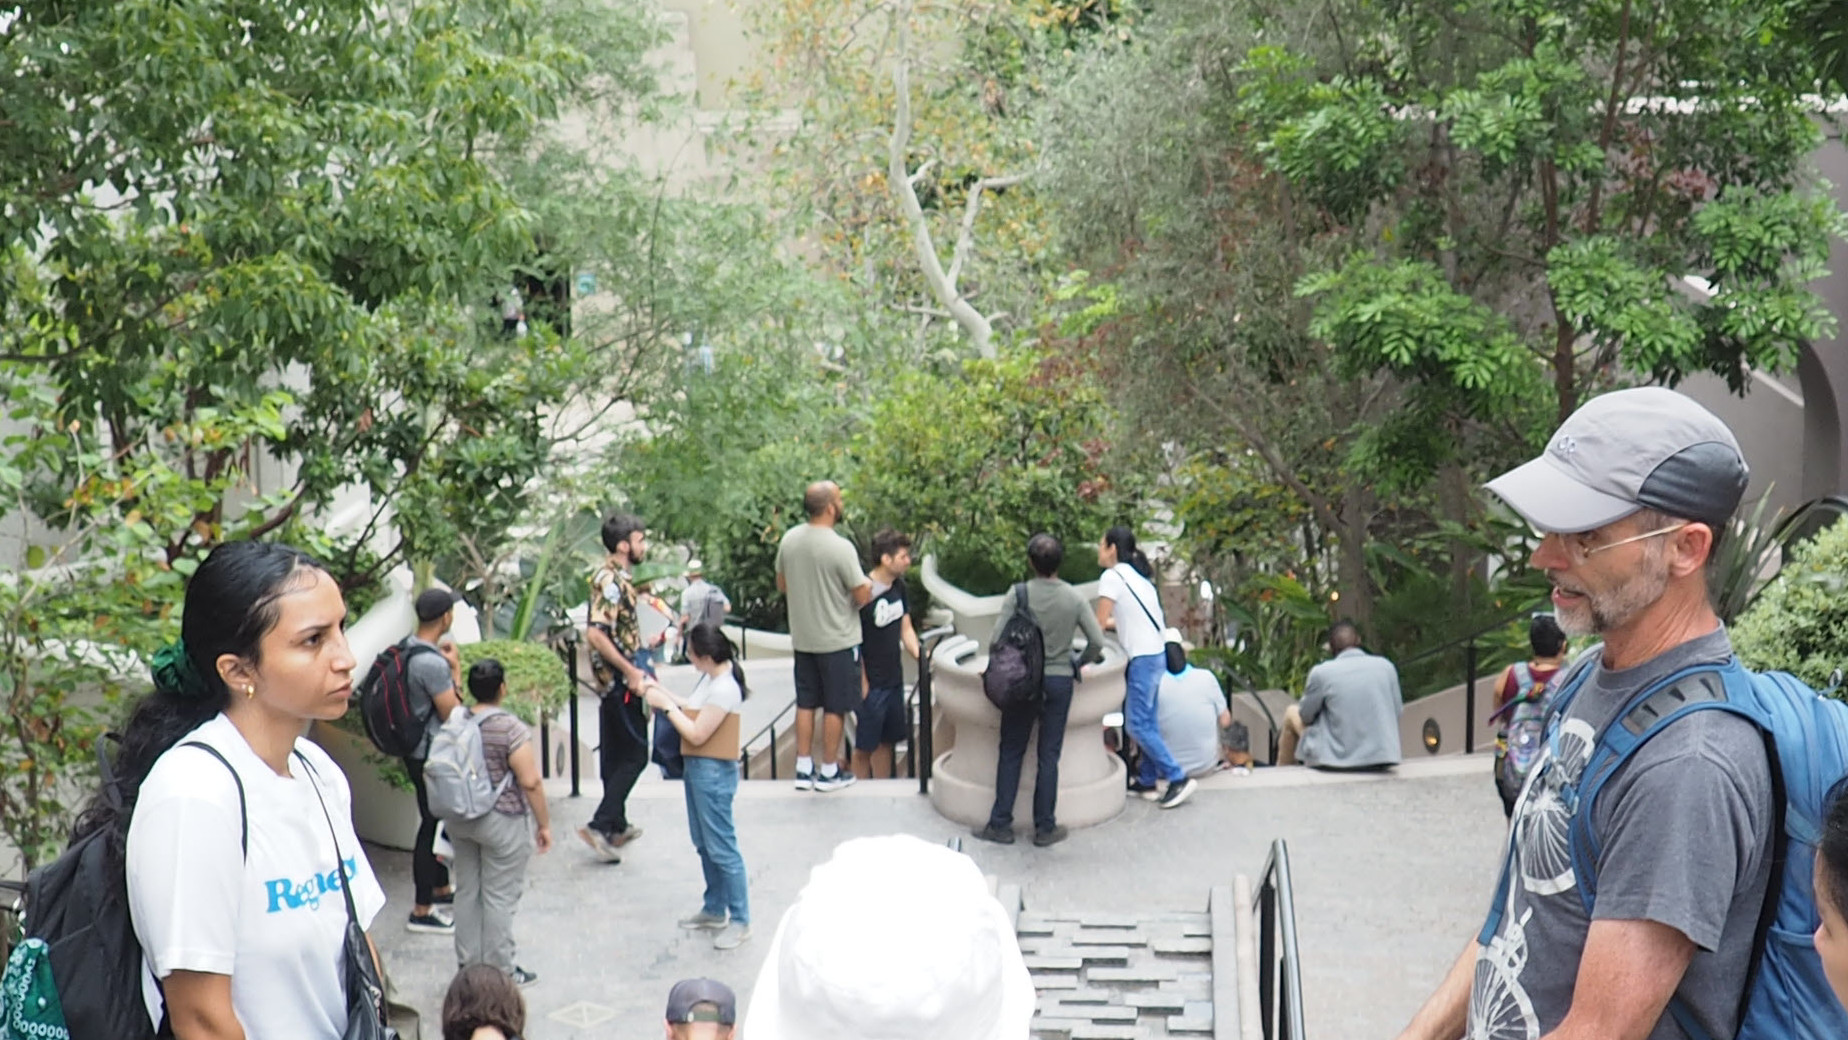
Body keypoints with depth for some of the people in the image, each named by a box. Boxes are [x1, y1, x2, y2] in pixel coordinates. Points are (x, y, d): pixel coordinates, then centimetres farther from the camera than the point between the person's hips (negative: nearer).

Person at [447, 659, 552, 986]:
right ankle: (500, 971, 8)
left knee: (468, 890, 15)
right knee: (499, 896, 1)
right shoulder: (511, 728, -19)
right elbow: (530, 782, -19)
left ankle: (468, 963, 24)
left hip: (459, 820, 6)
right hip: (503, 823, -6)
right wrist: (544, 823, -9)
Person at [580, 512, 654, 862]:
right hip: (619, 679, -10)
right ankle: (600, 825, -9)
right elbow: (595, 633, -29)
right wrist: (630, 672, -25)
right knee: (635, 754, -6)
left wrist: (635, 669, 23)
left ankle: (617, 825, 25)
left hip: (616, 679, 10)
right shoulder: (610, 580, -20)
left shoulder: (618, 577, 11)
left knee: (616, 754, 16)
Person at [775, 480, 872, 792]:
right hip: (838, 640, -6)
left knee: (806, 703, 14)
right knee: (835, 707, 6)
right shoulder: (841, 548, -22)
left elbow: (782, 586, 10)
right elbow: (862, 596, -16)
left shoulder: (789, 539, -3)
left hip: (802, 638, 6)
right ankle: (829, 771, 14)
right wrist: (869, 585, 5)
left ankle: (803, 769, 19)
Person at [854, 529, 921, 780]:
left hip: (894, 680, 8)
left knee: (888, 740, 16)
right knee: (865, 746, 1)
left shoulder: (898, 586, 5)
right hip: (871, 684, -8)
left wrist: (918, 654, -5)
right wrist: (862, 683, -16)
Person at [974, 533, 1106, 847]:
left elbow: (998, 640, -13)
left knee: (1011, 753, 9)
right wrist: (1078, 664, 12)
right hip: (1059, 681, 1)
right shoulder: (1074, 599, -6)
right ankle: (1045, 827, 11)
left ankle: (1001, 824, 11)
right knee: (1049, 756, 7)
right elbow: (1097, 642, -6)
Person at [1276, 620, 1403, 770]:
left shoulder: (1321, 673, -13)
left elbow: (1306, 716, 1)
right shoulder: (1386, 666, -4)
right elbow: (1397, 711, 7)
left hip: (1336, 758, -4)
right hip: (1382, 758, 4)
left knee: (1291, 712, 23)